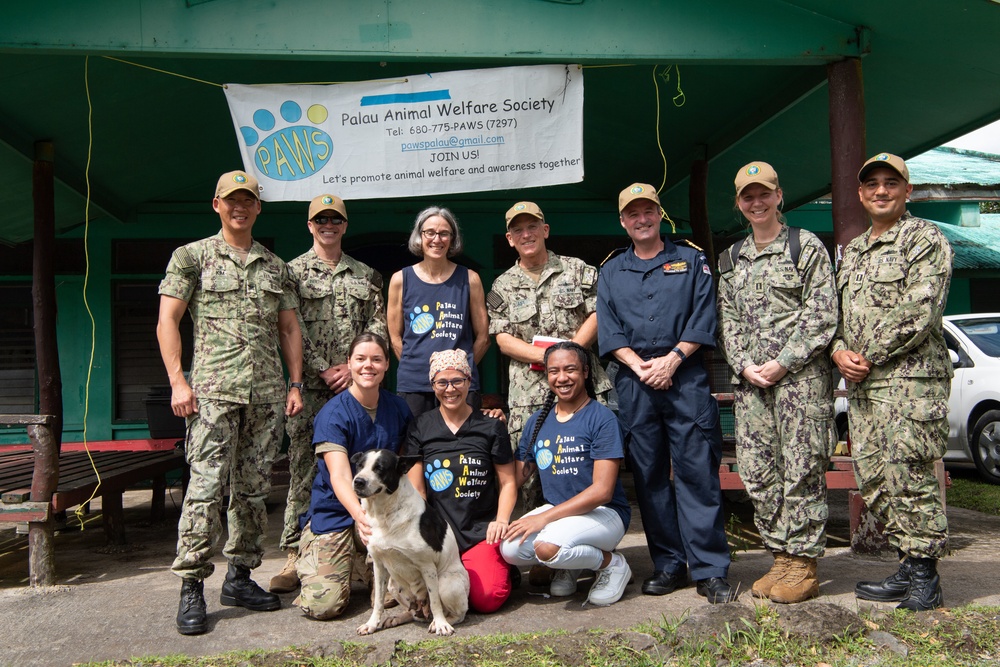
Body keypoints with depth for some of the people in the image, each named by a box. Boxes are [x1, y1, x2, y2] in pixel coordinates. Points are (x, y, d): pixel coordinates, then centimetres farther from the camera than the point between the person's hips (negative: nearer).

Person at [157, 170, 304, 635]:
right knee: (206, 485, -8)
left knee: (254, 487, 8)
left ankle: (240, 575, 19)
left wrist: (295, 384, 9)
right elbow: (167, 322, 0)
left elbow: (289, 328, 18)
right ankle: (191, 587, 0)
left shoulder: (275, 265, 17)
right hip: (213, 389, -4)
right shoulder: (191, 256, 6)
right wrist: (178, 382, -9)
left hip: (267, 392, 4)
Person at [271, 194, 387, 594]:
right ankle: (295, 555, 5)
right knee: (304, 470, -1)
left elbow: (377, 328, 8)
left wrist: (352, 367, -6)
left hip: (356, 386, 2)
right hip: (311, 387, -2)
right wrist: (323, 369, -10)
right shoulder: (293, 271, 7)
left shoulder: (366, 275, 15)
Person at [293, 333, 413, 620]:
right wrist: (360, 515, -43)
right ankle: (309, 559, 14)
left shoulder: (398, 409, 2)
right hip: (335, 513, -3)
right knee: (323, 604, -18)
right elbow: (339, 476, -25)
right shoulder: (333, 414, -12)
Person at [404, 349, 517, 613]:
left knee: (486, 599, -21)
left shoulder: (491, 427, 7)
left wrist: (502, 520, -8)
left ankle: (501, 567, 12)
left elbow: (507, 482, 8)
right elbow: (415, 488, 7)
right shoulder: (420, 428, 9)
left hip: (481, 532, -1)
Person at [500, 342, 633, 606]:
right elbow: (517, 475, 7)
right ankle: (569, 564, 9)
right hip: (556, 510, 5)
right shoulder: (537, 421, 8)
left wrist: (544, 517, -21)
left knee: (547, 546, -32)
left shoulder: (602, 418, -10)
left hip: (603, 513, -5)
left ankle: (612, 563, -2)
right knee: (510, 549, -21)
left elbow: (602, 490, -16)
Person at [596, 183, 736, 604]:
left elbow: (703, 317, 0)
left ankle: (710, 569, 0)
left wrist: (672, 359, -11)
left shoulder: (692, 260, 11)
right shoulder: (610, 272, 16)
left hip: (686, 377, -2)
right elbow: (607, 329, 7)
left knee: (698, 471, -6)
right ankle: (668, 565, 14)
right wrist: (639, 366, -8)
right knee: (649, 475, 5)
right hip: (634, 383, 3)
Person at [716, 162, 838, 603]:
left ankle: (803, 566, 5)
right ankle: (781, 558, 17)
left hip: (801, 373, -5)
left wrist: (782, 363, -11)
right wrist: (743, 365, -1)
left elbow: (822, 315, -4)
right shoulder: (730, 259, 17)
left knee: (801, 468, -4)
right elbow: (728, 321, 15)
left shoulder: (807, 247, 2)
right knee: (757, 471, 4)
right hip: (750, 378, 5)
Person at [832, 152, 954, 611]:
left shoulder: (925, 240, -2)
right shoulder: (852, 251, 21)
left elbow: (918, 312, -13)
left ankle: (925, 581, 3)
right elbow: (832, 312, 19)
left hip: (910, 377, -7)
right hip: (860, 385, 8)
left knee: (908, 478, -8)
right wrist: (839, 351, -1)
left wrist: (869, 357, -10)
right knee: (873, 480, 8)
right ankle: (908, 569, 20)